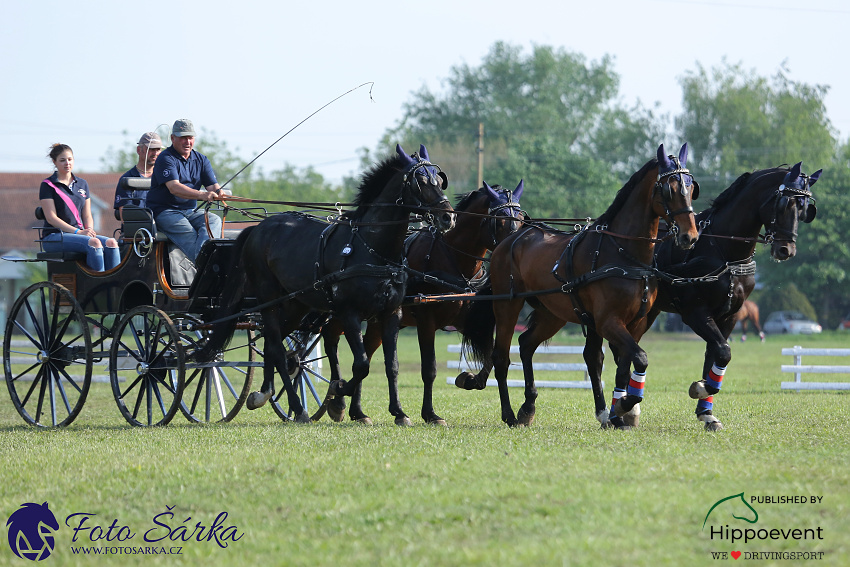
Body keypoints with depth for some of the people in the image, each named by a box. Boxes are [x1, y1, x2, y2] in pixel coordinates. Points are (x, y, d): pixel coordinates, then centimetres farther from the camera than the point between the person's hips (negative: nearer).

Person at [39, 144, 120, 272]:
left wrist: (89, 230, -6)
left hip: (79, 233, 6)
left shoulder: (82, 184, 19)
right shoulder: (48, 185, 1)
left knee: (111, 243, -23)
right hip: (54, 237, -6)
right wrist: (78, 232, -18)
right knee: (94, 243, -32)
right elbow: (51, 218, -9)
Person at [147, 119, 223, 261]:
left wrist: (219, 193, -22)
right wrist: (201, 195, -38)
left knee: (214, 220, -24)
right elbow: (174, 188, -23)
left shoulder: (201, 160, 14)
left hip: (190, 211, 6)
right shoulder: (166, 159, -8)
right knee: (188, 232, -32)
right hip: (165, 211, -6)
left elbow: (213, 186, 5)